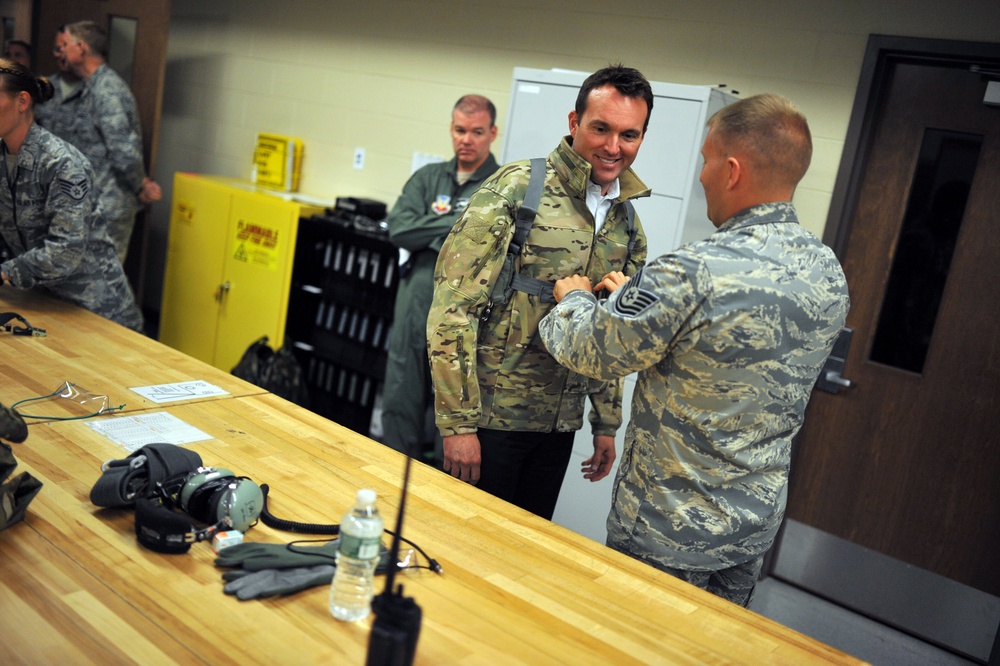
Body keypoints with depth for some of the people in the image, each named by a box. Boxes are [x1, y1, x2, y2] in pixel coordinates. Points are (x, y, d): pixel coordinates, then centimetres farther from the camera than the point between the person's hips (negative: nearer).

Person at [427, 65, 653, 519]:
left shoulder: (628, 228, 8)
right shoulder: (514, 190, -12)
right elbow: (453, 308, -16)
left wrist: (606, 424, 16)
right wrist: (458, 422, -17)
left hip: (559, 424, 6)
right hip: (490, 416, -5)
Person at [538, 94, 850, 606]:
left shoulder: (695, 273, -28)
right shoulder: (831, 275, -3)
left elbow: (589, 350, -16)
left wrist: (575, 298, 6)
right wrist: (636, 298, 16)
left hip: (668, 531, -7)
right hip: (758, 524, 7)